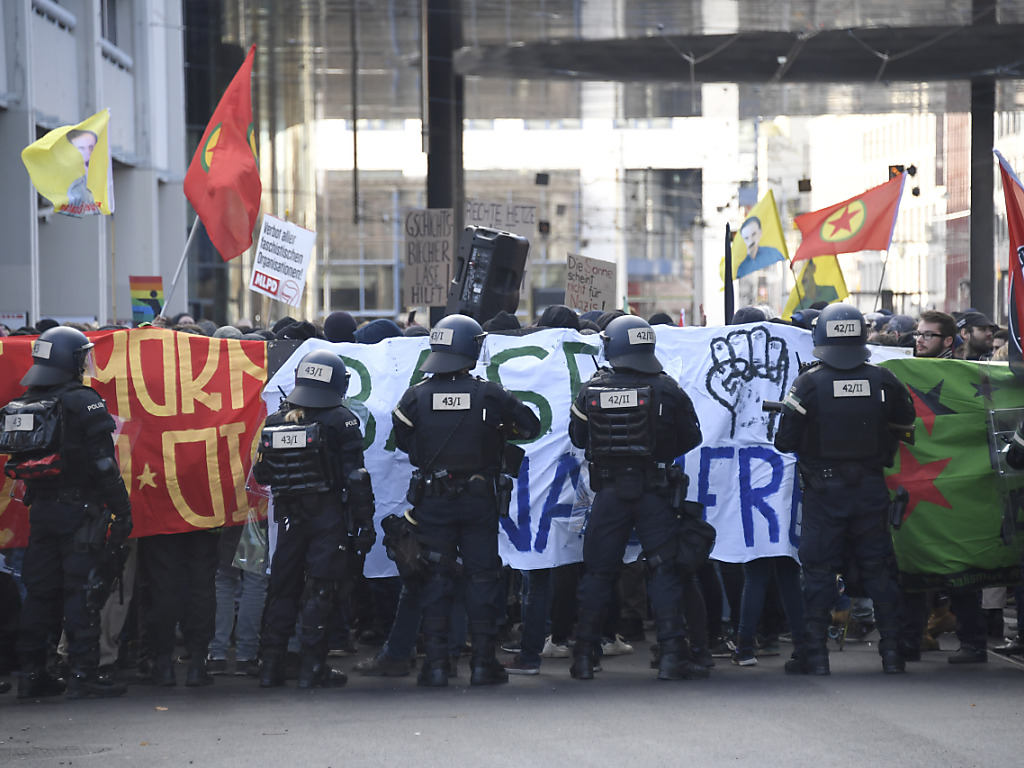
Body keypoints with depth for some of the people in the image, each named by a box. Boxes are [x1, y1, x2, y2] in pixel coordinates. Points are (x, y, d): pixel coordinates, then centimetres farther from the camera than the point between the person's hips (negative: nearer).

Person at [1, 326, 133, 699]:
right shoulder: (84, 402, -11)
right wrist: (122, 508, -10)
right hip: (79, 509, -6)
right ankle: (83, 672, -7)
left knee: (39, 589, 11)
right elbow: (102, 463, -14)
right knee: (83, 588, -4)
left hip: (40, 510, 6)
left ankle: (31, 672, 12)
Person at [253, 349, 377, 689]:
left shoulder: (275, 421, 4)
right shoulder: (341, 421, -9)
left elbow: (260, 473, 7)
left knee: (282, 588, 11)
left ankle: (270, 665, 11)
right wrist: (364, 521, -7)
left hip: (289, 517, 4)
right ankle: (312, 668, -2)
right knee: (319, 590, 0)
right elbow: (355, 477, -11)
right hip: (329, 517, -4)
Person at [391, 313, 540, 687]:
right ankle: (483, 663, 5)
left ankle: (435, 664, 2)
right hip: (479, 499, -1)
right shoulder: (490, 395, -8)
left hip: (432, 501, 1)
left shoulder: (416, 396, -7)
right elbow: (531, 426, 3)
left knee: (436, 577, 6)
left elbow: (402, 440, 4)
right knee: (482, 577, 7)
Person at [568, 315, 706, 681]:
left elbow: (577, 437, 10)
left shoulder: (591, 391, -3)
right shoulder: (666, 389, -7)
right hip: (655, 492, -1)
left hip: (608, 491, 2)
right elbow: (691, 437, 1)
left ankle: (584, 657, 12)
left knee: (597, 572, 10)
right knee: (665, 570, 3)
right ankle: (672, 654, -2)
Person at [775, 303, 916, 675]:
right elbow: (908, 427, 10)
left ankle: (815, 654, 3)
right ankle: (892, 651, 11)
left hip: (823, 490, -2)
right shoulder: (883, 380, -2)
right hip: (871, 488, 2)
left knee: (818, 570, 4)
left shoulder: (809, 383, -9)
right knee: (878, 568, 9)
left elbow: (785, 441, -7)